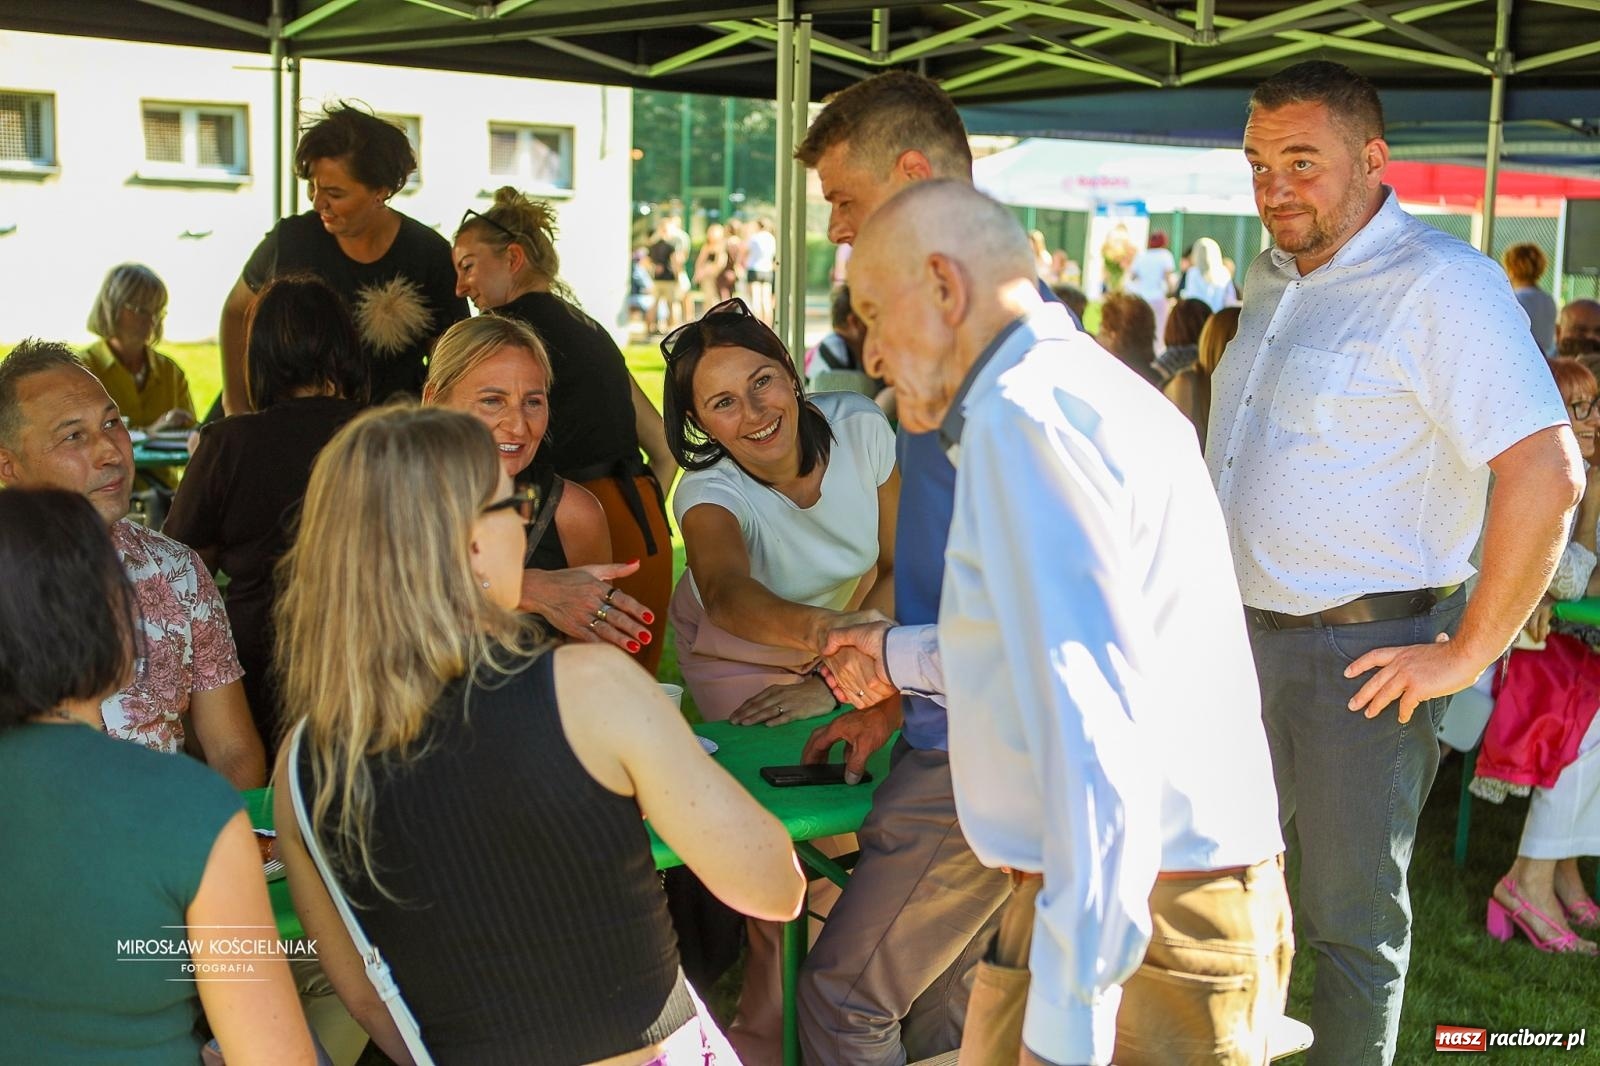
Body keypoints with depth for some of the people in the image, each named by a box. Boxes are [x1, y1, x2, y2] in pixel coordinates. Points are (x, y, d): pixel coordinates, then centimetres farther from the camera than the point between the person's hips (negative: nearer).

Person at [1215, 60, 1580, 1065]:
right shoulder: (1270, 277, 12)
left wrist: (1468, 653, -20)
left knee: (1352, 914, 6)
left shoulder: (1441, 285, -16)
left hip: (1365, 655, -8)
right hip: (1245, 634, 8)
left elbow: (1548, 473, -24)